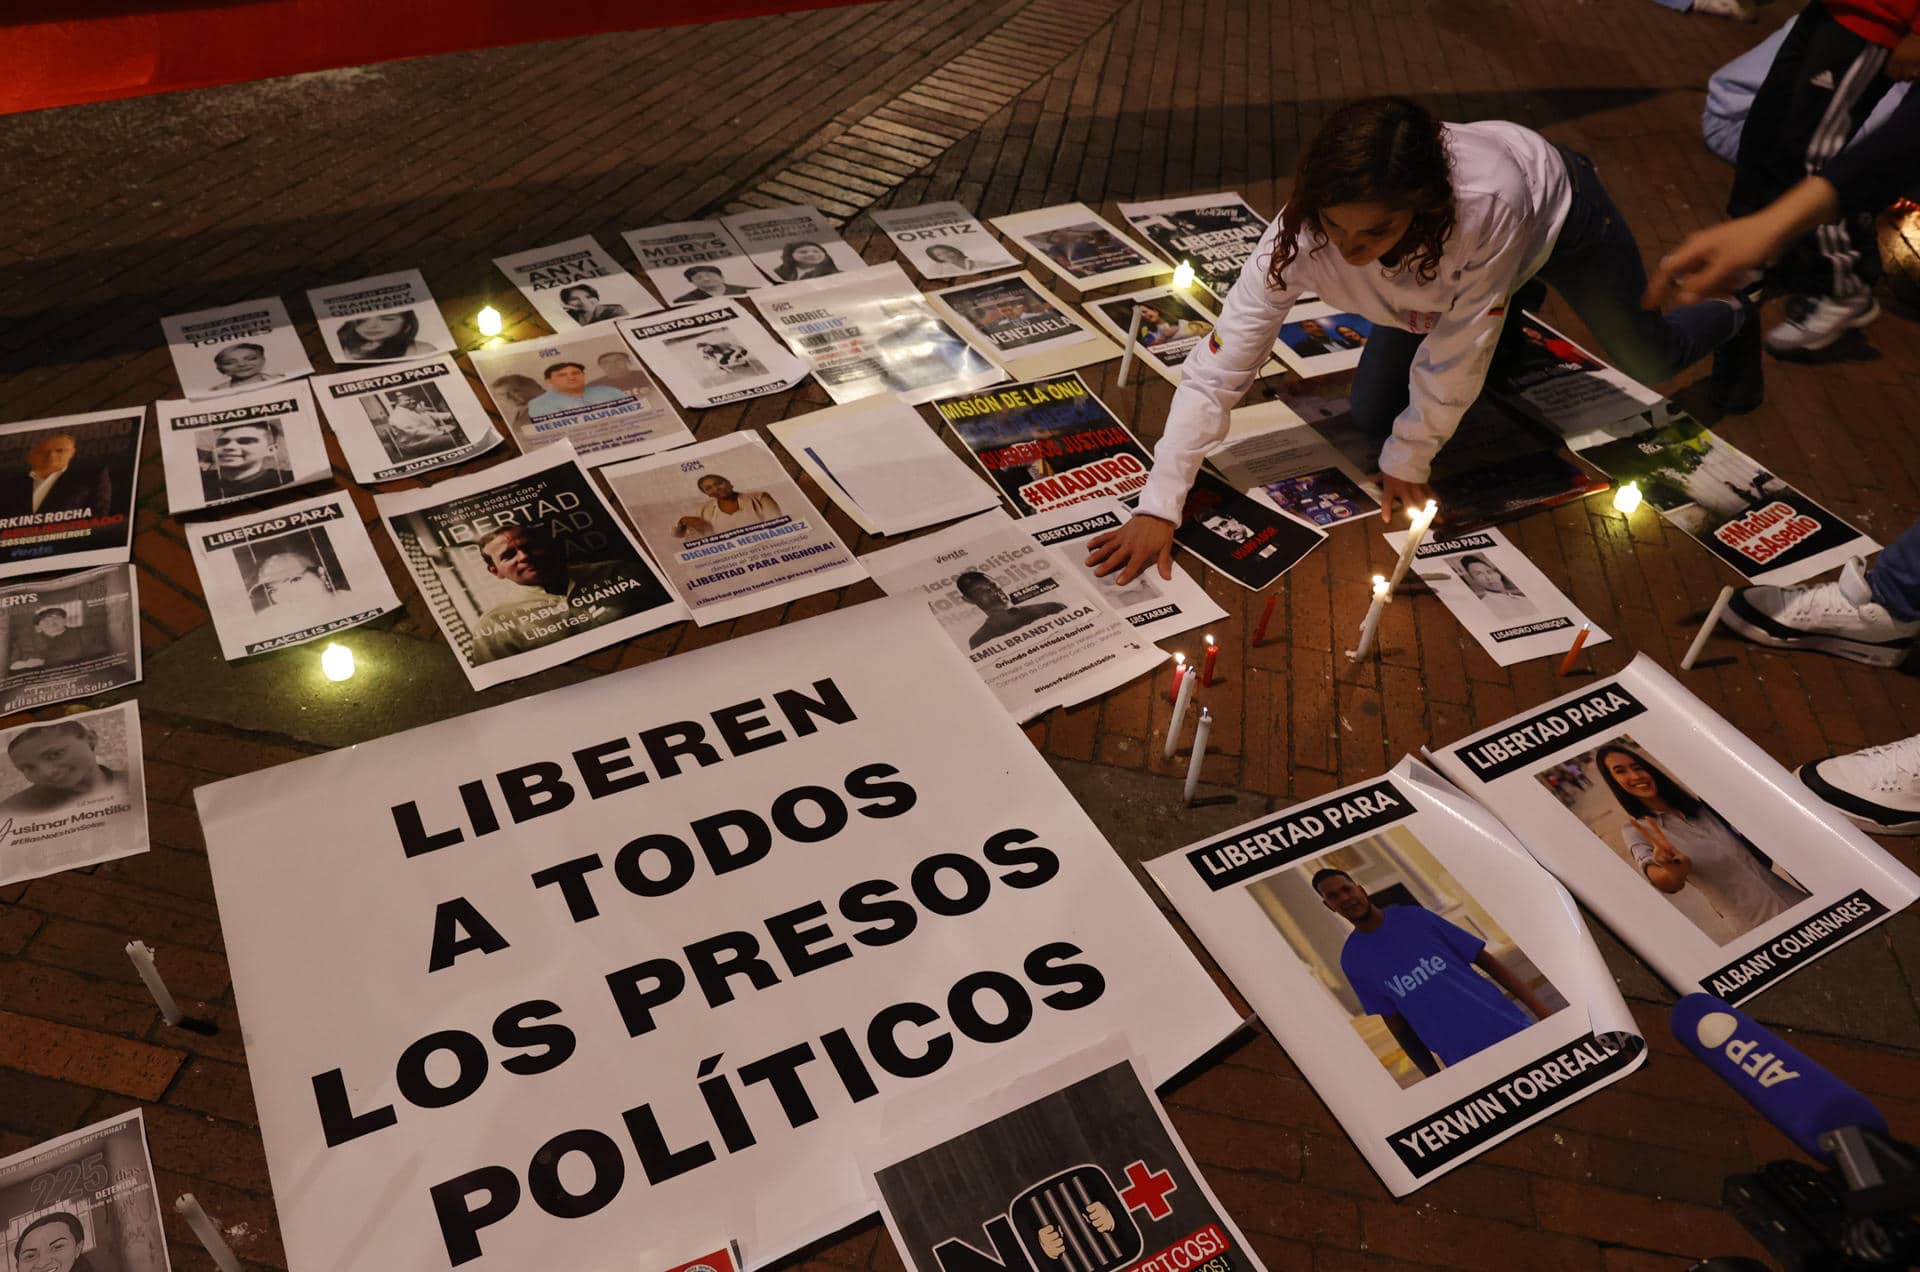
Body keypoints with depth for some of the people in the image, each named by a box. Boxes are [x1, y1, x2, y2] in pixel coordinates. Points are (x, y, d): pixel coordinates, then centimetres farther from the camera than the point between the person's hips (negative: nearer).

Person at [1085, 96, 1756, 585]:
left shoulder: (1488, 204, -49)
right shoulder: (1299, 233, -41)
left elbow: (1455, 352, -34)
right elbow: (1215, 370, -38)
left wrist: (1407, 461, -22)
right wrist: (1158, 508, -42)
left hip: (1558, 211, -2)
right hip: (1440, 271, 3)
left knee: (1649, 359, 15)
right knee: (1370, 414, 4)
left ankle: (1732, 318, 55)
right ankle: (1514, 297, 29)